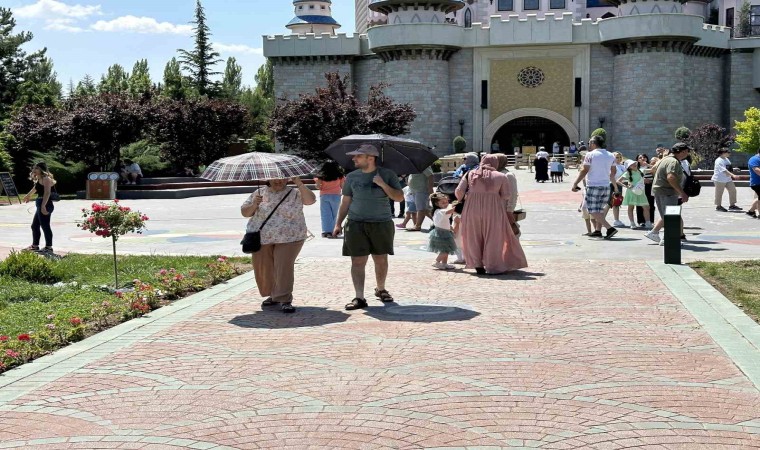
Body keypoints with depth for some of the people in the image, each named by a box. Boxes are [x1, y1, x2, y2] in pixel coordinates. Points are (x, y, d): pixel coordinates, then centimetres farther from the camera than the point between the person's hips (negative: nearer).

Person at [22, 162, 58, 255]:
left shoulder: (46, 179, -13)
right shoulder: (39, 179, 18)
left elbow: (47, 193, -25)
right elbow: (36, 188, 39)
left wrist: (43, 205, -35)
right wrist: (28, 195, 57)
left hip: (45, 205, -11)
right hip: (41, 205, 11)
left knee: (45, 226, -10)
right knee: (35, 226, 18)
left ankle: (49, 248, -7)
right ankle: (35, 246, 27)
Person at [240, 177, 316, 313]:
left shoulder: (294, 194, 3)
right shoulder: (260, 193, 9)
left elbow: (311, 199, -13)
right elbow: (244, 212, 10)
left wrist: (299, 183, -18)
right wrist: (254, 205, -10)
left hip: (288, 239, -3)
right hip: (262, 239, 3)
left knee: (284, 268, -12)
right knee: (264, 269, 8)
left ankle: (285, 300, -5)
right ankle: (272, 295, 28)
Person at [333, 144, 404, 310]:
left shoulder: (387, 175, 0)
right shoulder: (352, 177, 6)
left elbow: (399, 198, -3)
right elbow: (345, 202, 11)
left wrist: (383, 185, -15)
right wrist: (338, 223, 7)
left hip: (381, 223, -1)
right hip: (356, 224, 1)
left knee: (381, 260, 10)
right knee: (358, 261, -4)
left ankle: (381, 289, 31)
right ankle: (359, 298, -2)